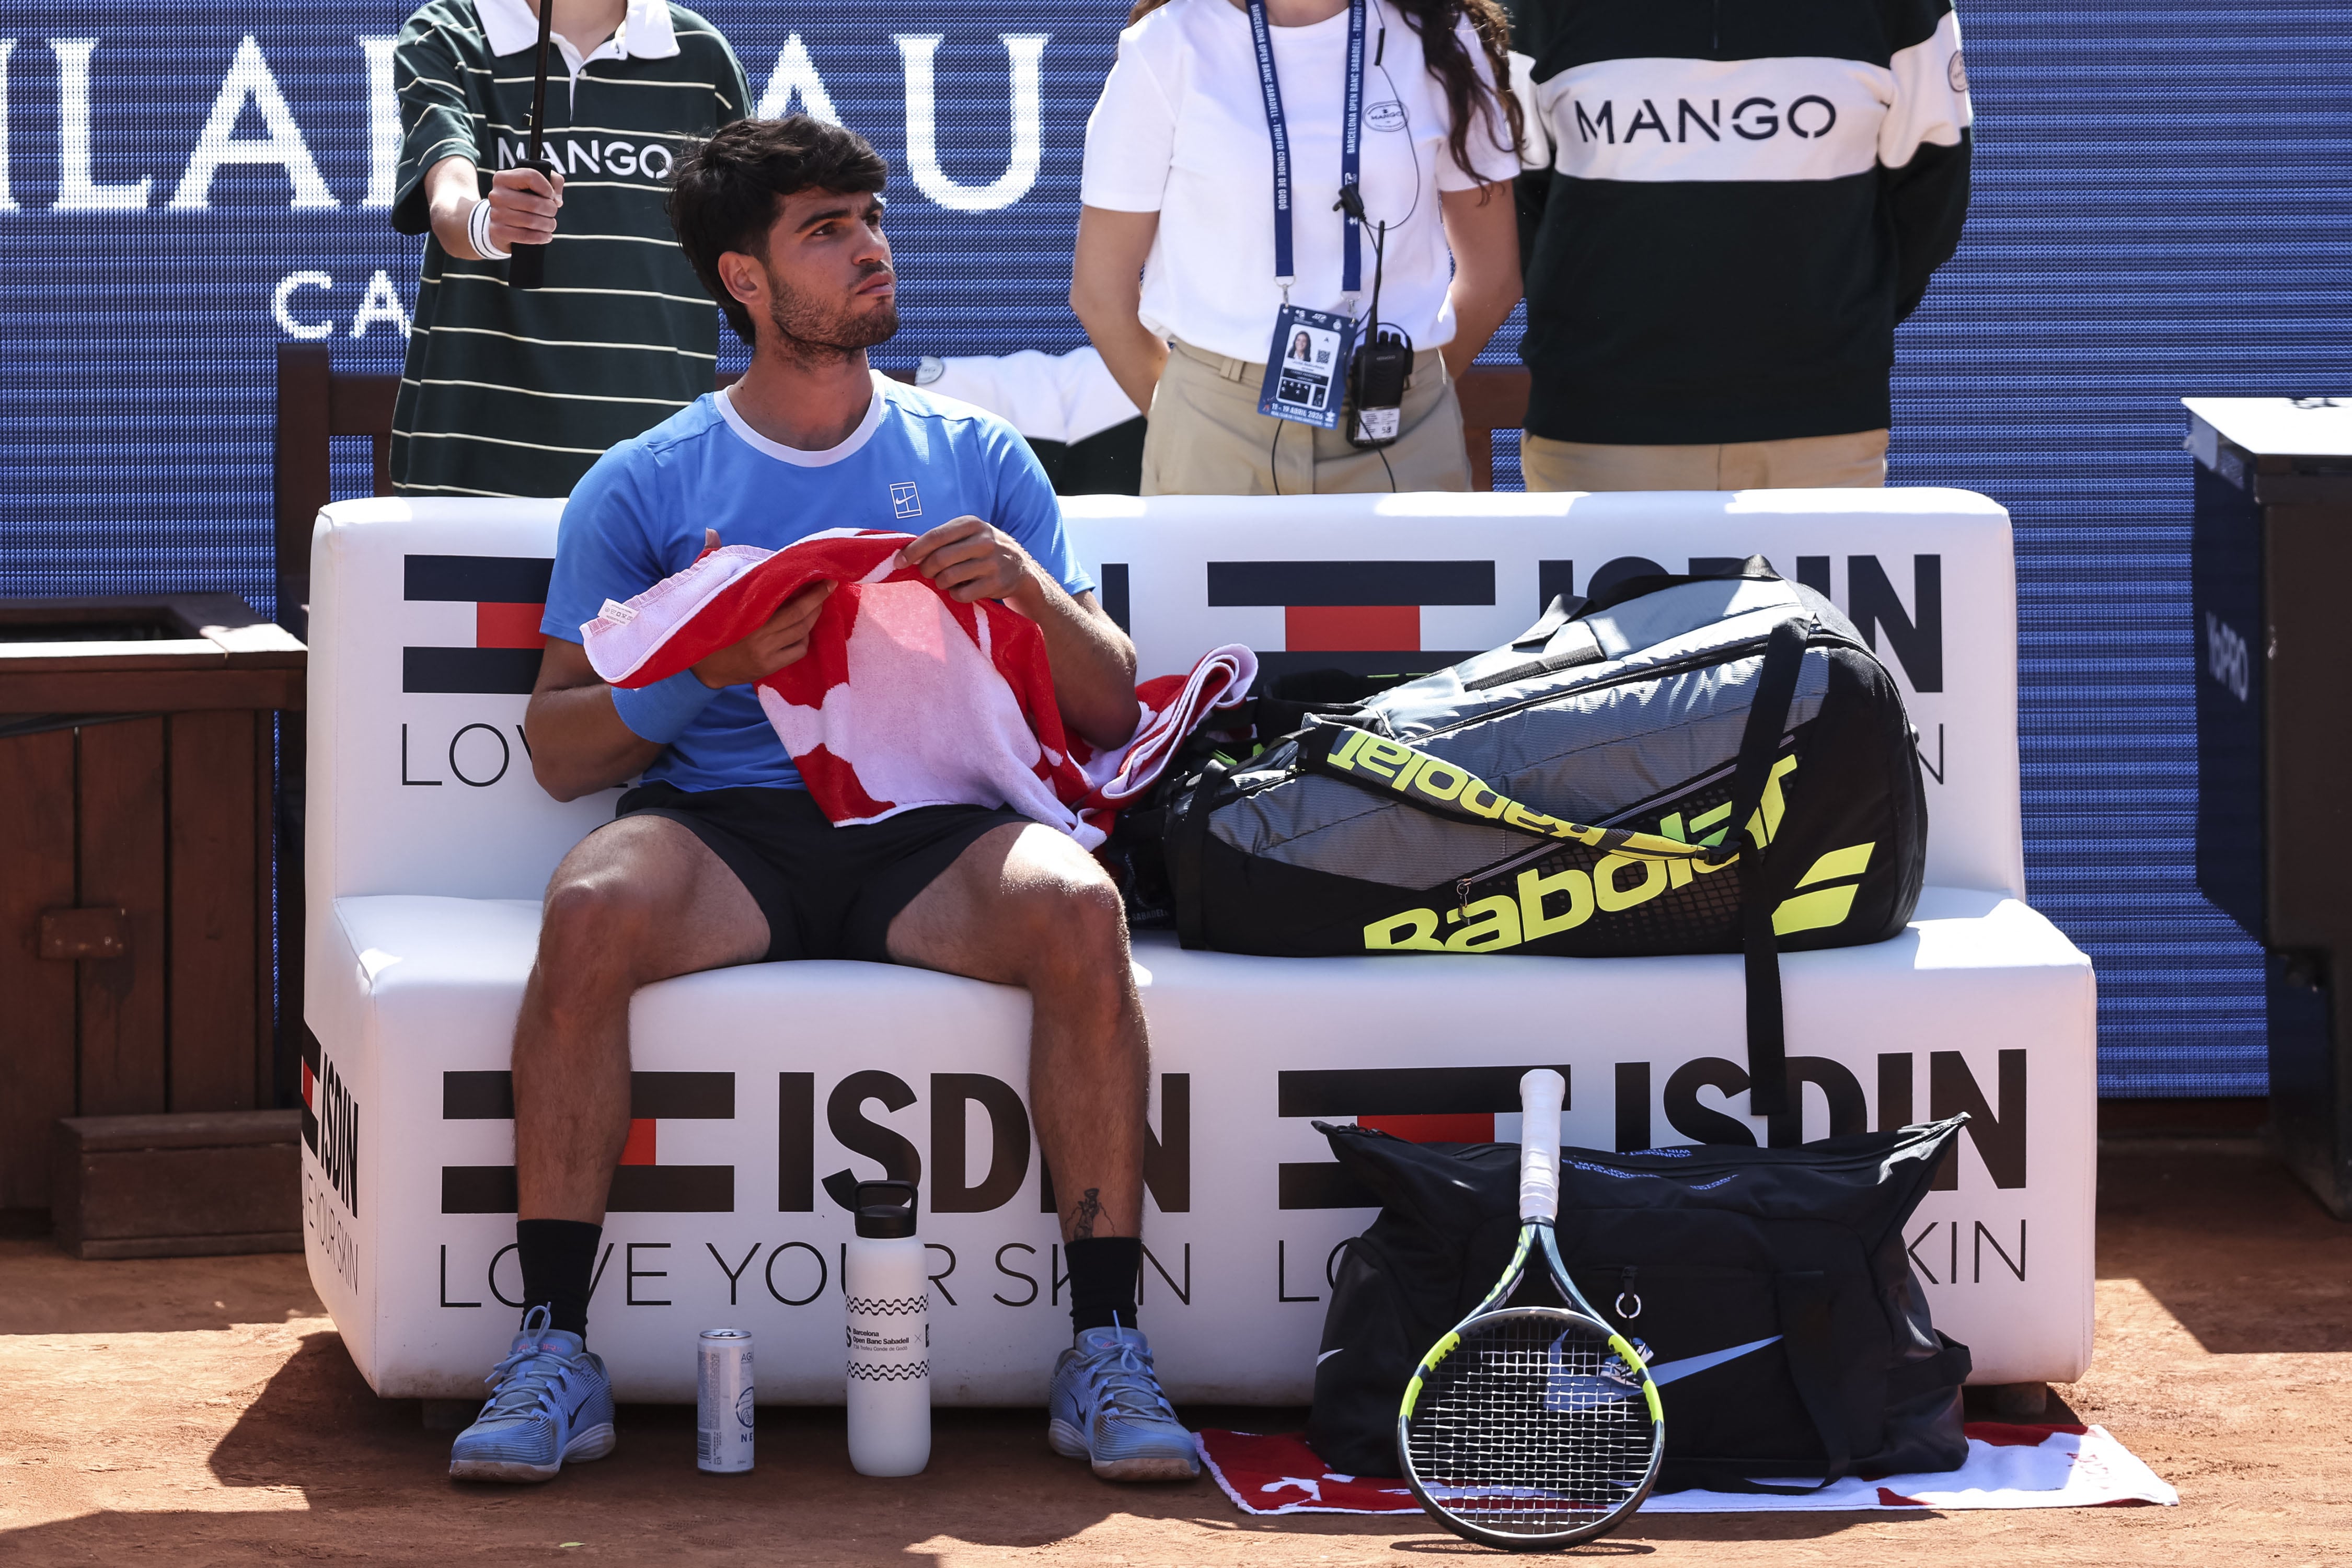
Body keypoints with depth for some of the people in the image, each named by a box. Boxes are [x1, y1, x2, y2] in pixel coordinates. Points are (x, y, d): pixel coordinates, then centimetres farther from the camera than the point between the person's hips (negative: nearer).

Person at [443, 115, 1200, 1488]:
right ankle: (554, 1350, -30)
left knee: (1076, 906, -33)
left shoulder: (978, 461, 18)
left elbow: (1113, 714, 14)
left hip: (931, 829, 1)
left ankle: (1107, 1349, -29)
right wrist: (701, 669, -10)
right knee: (592, 909, -35)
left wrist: (1030, 590, -6)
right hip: (726, 823, -1)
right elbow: (561, 749, 8)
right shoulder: (646, 487, 14)